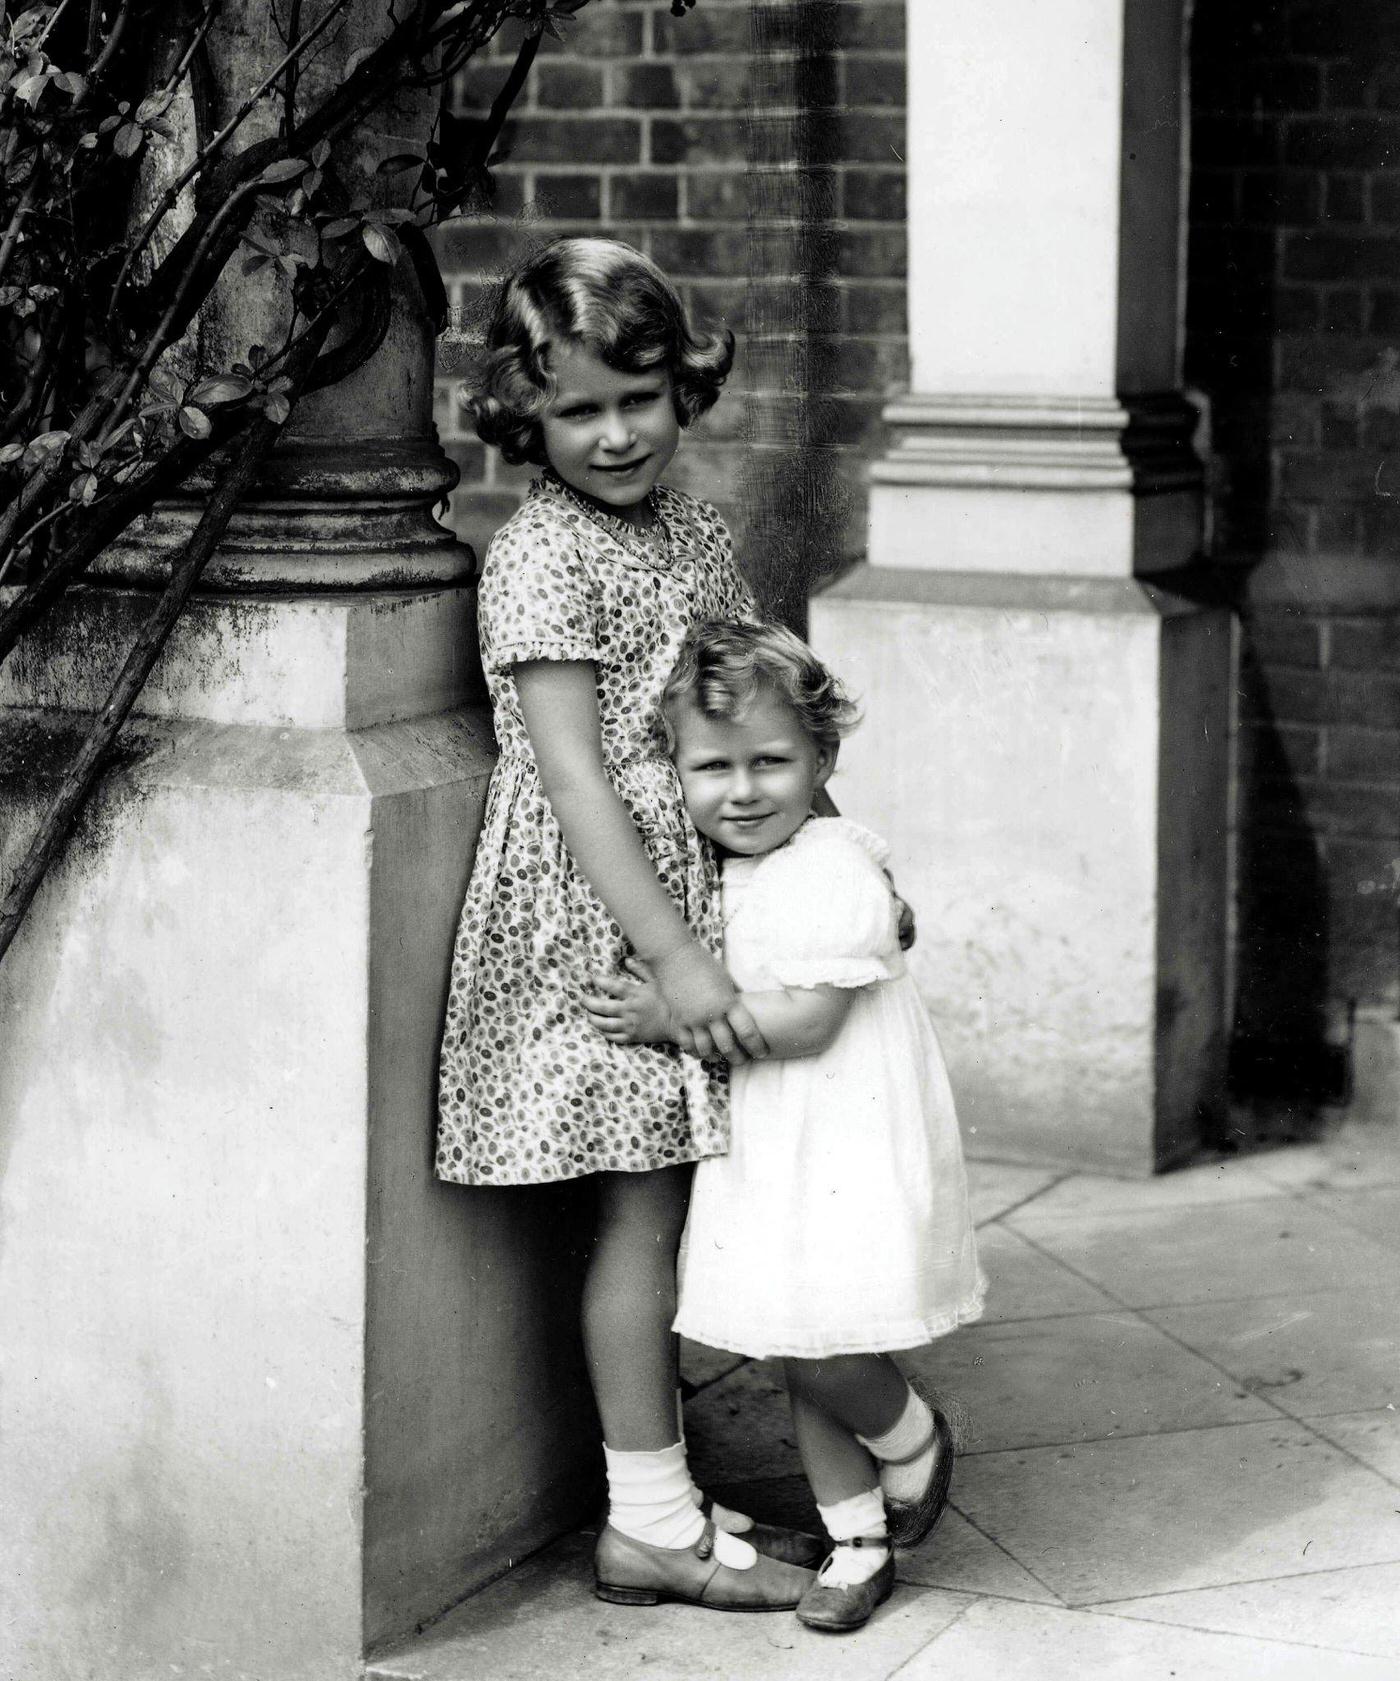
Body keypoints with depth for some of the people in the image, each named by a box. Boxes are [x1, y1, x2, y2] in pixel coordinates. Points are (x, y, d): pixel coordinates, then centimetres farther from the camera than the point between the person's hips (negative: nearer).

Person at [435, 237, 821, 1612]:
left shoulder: (687, 526, 11)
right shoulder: (541, 558, -15)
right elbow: (574, 780, -20)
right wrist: (674, 956, -24)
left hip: (684, 901, 8)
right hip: (595, 924, -8)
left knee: (661, 1207, 13)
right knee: (643, 1209, -3)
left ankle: (660, 1492, 23)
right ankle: (648, 1525, 7)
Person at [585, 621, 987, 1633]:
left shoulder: (832, 871, -17)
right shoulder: (716, 876, 8)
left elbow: (805, 1020, -22)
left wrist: (676, 1020, -20)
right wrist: (658, 998, 1)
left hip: (854, 1155, -8)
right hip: (765, 1154, 8)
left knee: (822, 1348, -12)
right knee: (803, 1364, 12)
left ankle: (915, 1444, 19)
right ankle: (858, 1545, 25)